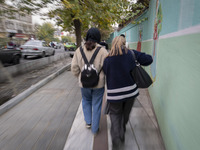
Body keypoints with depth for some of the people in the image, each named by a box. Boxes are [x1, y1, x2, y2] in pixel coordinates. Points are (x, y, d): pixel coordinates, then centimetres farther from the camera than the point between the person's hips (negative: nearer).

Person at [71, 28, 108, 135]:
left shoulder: (79, 50, -5)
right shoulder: (102, 51, -13)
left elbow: (74, 68, -3)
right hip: (99, 83, -2)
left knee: (86, 100, 29)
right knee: (96, 105, 15)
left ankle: (88, 122, 32)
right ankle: (95, 129, 29)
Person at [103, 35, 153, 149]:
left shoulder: (107, 58, -3)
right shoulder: (131, 53, -3)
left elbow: (105, 73, 1)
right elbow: (149, 59, -2)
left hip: (114, 92, -1)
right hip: (130, 90, 2)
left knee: (115, 114, 17)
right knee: (126, 113, 23)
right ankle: (122, 133, 46)